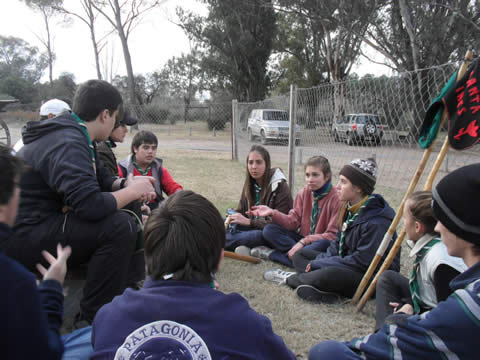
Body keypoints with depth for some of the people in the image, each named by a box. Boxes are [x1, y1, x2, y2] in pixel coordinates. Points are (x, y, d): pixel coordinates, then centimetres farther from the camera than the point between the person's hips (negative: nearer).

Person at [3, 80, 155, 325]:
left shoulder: (75, 135, 7)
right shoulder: (68, 144, -24)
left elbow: (100, 180, 15)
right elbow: (91, 205, -36)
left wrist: (127, 184, -6)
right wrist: (133, 191, -19)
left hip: (38, 223, 11)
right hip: (21, 238, -10)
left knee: (129, 217, 9)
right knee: (120, 226, -26)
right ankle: (91, 319, -11)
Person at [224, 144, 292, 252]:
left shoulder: (280, 187, -13)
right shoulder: (249, 185, 7)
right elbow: (241, 210, 13)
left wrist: (249, 221, -22)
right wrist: (233, 216, -12)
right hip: (253, 228, 6)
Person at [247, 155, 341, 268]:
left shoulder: (336, 198, -16)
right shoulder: (304, 192, 2)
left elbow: (333, 235, -19)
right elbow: (294, 221, -2)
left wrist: (305, 241, -27)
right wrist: (272, 213, -17)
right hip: (302, 239, 5)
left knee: (324, 244, -40)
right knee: (269, 230, -10)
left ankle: (272, 254, -24)